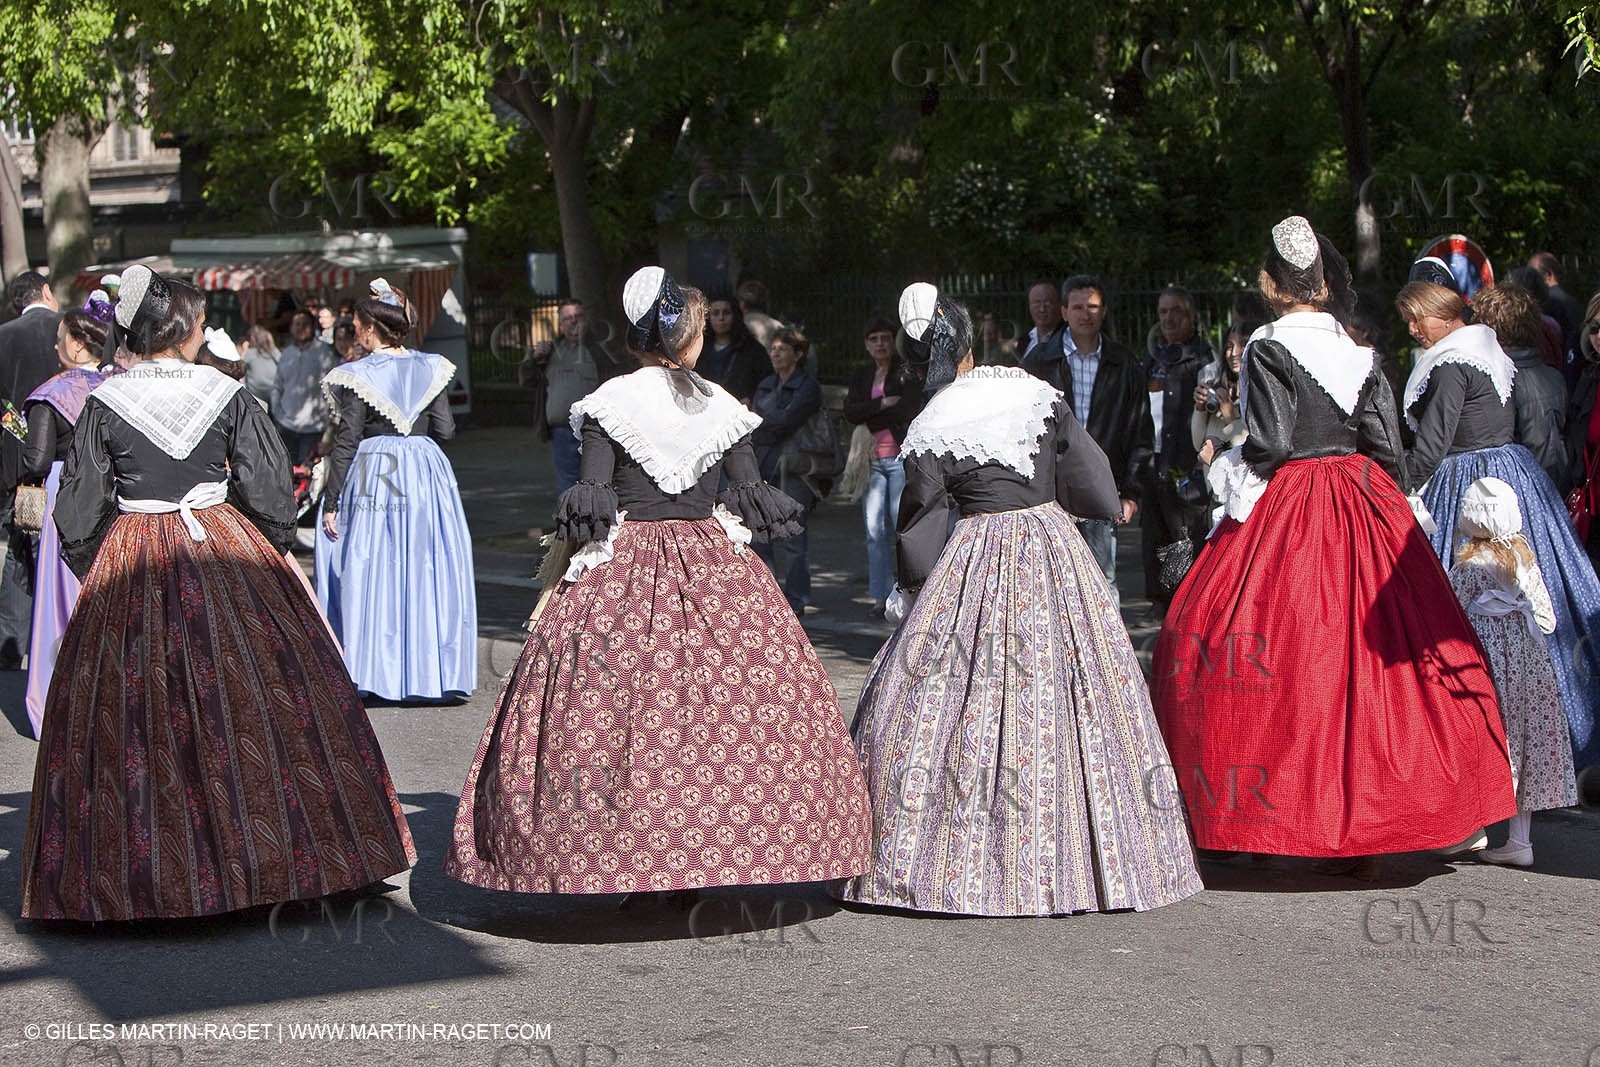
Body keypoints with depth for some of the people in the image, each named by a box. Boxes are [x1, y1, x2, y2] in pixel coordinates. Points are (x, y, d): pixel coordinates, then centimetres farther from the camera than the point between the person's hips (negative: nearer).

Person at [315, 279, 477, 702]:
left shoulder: (359, 376, -9)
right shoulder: (431, 369, 2)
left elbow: (347, 442, -9)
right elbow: (445, 430, 2)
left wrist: (331, 501, -5)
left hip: (373, 474, -4)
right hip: (427, 473, 4)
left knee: (369, 571, 3)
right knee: (427, 570, 8)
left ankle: (374, 671, 3)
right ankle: (429, 670, 11)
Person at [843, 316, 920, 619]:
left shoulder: (907, 373, 1)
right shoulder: (862, 377, 16)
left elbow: (909, 410, -14)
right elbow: (850, 413, 0)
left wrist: (868, 416, -6)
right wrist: (883, 404, -11)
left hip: (902, 457, -5)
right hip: (872, 460, 5)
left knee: (903, 526, -10)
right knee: (875, 531, 1)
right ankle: (881, 597, 5)